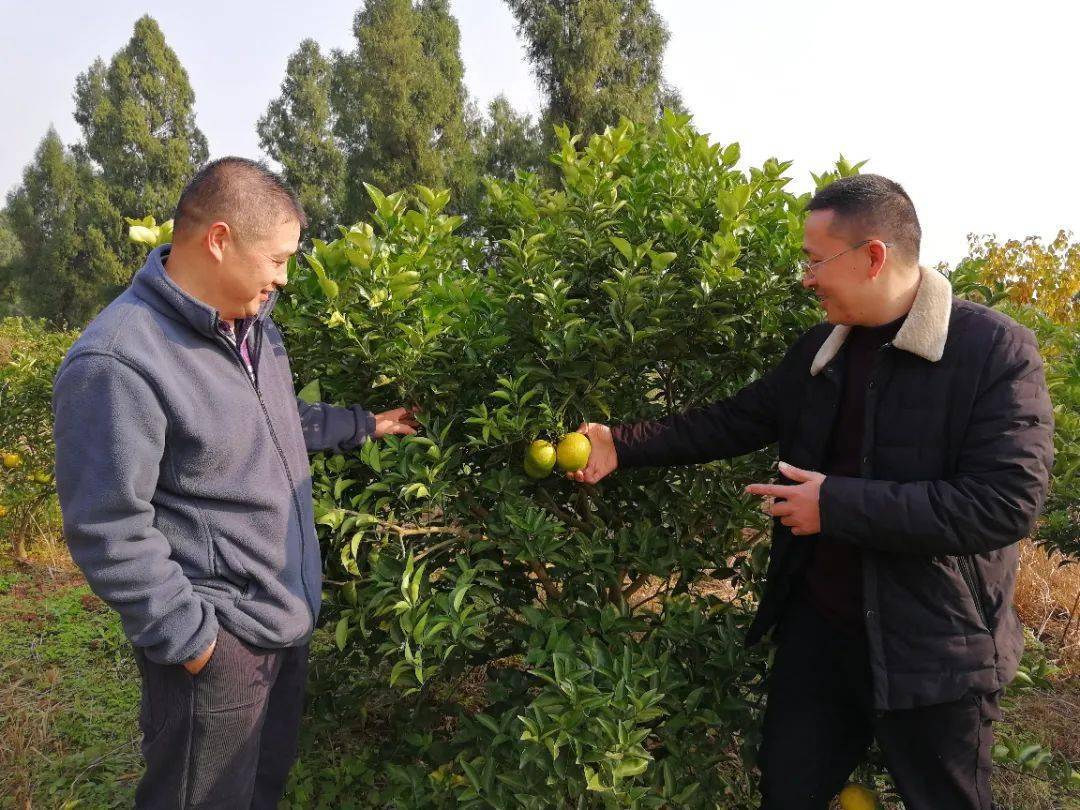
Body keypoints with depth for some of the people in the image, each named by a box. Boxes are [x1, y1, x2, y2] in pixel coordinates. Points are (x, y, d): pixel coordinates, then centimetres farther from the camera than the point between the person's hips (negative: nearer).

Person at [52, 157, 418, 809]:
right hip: (214, 643, -8)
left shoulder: (252, 321, 3)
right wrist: (186, 635, -19)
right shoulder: (116, 365, -25)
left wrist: (363, 425, 16)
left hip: (288, 618, 8)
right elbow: (108, 531, -24)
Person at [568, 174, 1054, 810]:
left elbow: (1007, 503, -24)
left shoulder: (999, 350, -17)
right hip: (817, 624, 6)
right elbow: (735, 421, 9)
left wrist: (839, 504, -25)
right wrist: (622, 446, 1)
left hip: (934, 652, -5)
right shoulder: (821, 350, 4)